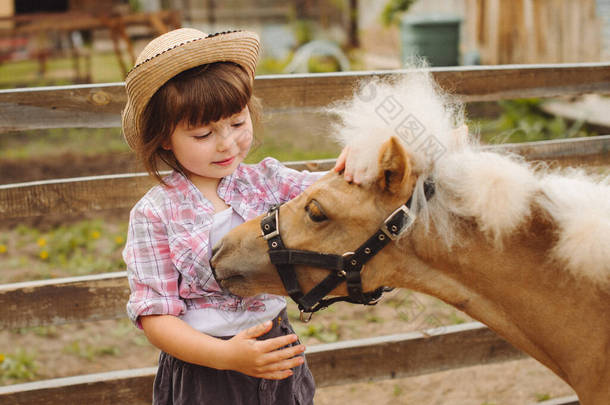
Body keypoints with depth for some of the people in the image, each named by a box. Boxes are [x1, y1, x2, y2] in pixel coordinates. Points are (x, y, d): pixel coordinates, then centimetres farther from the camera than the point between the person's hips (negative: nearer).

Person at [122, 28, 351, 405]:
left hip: (277, 355, 4)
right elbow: (154, 317, -14)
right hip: (201, 373, -3)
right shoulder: (154, 214, -12)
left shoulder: (265, 181, -1)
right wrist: (226, 355, -27)